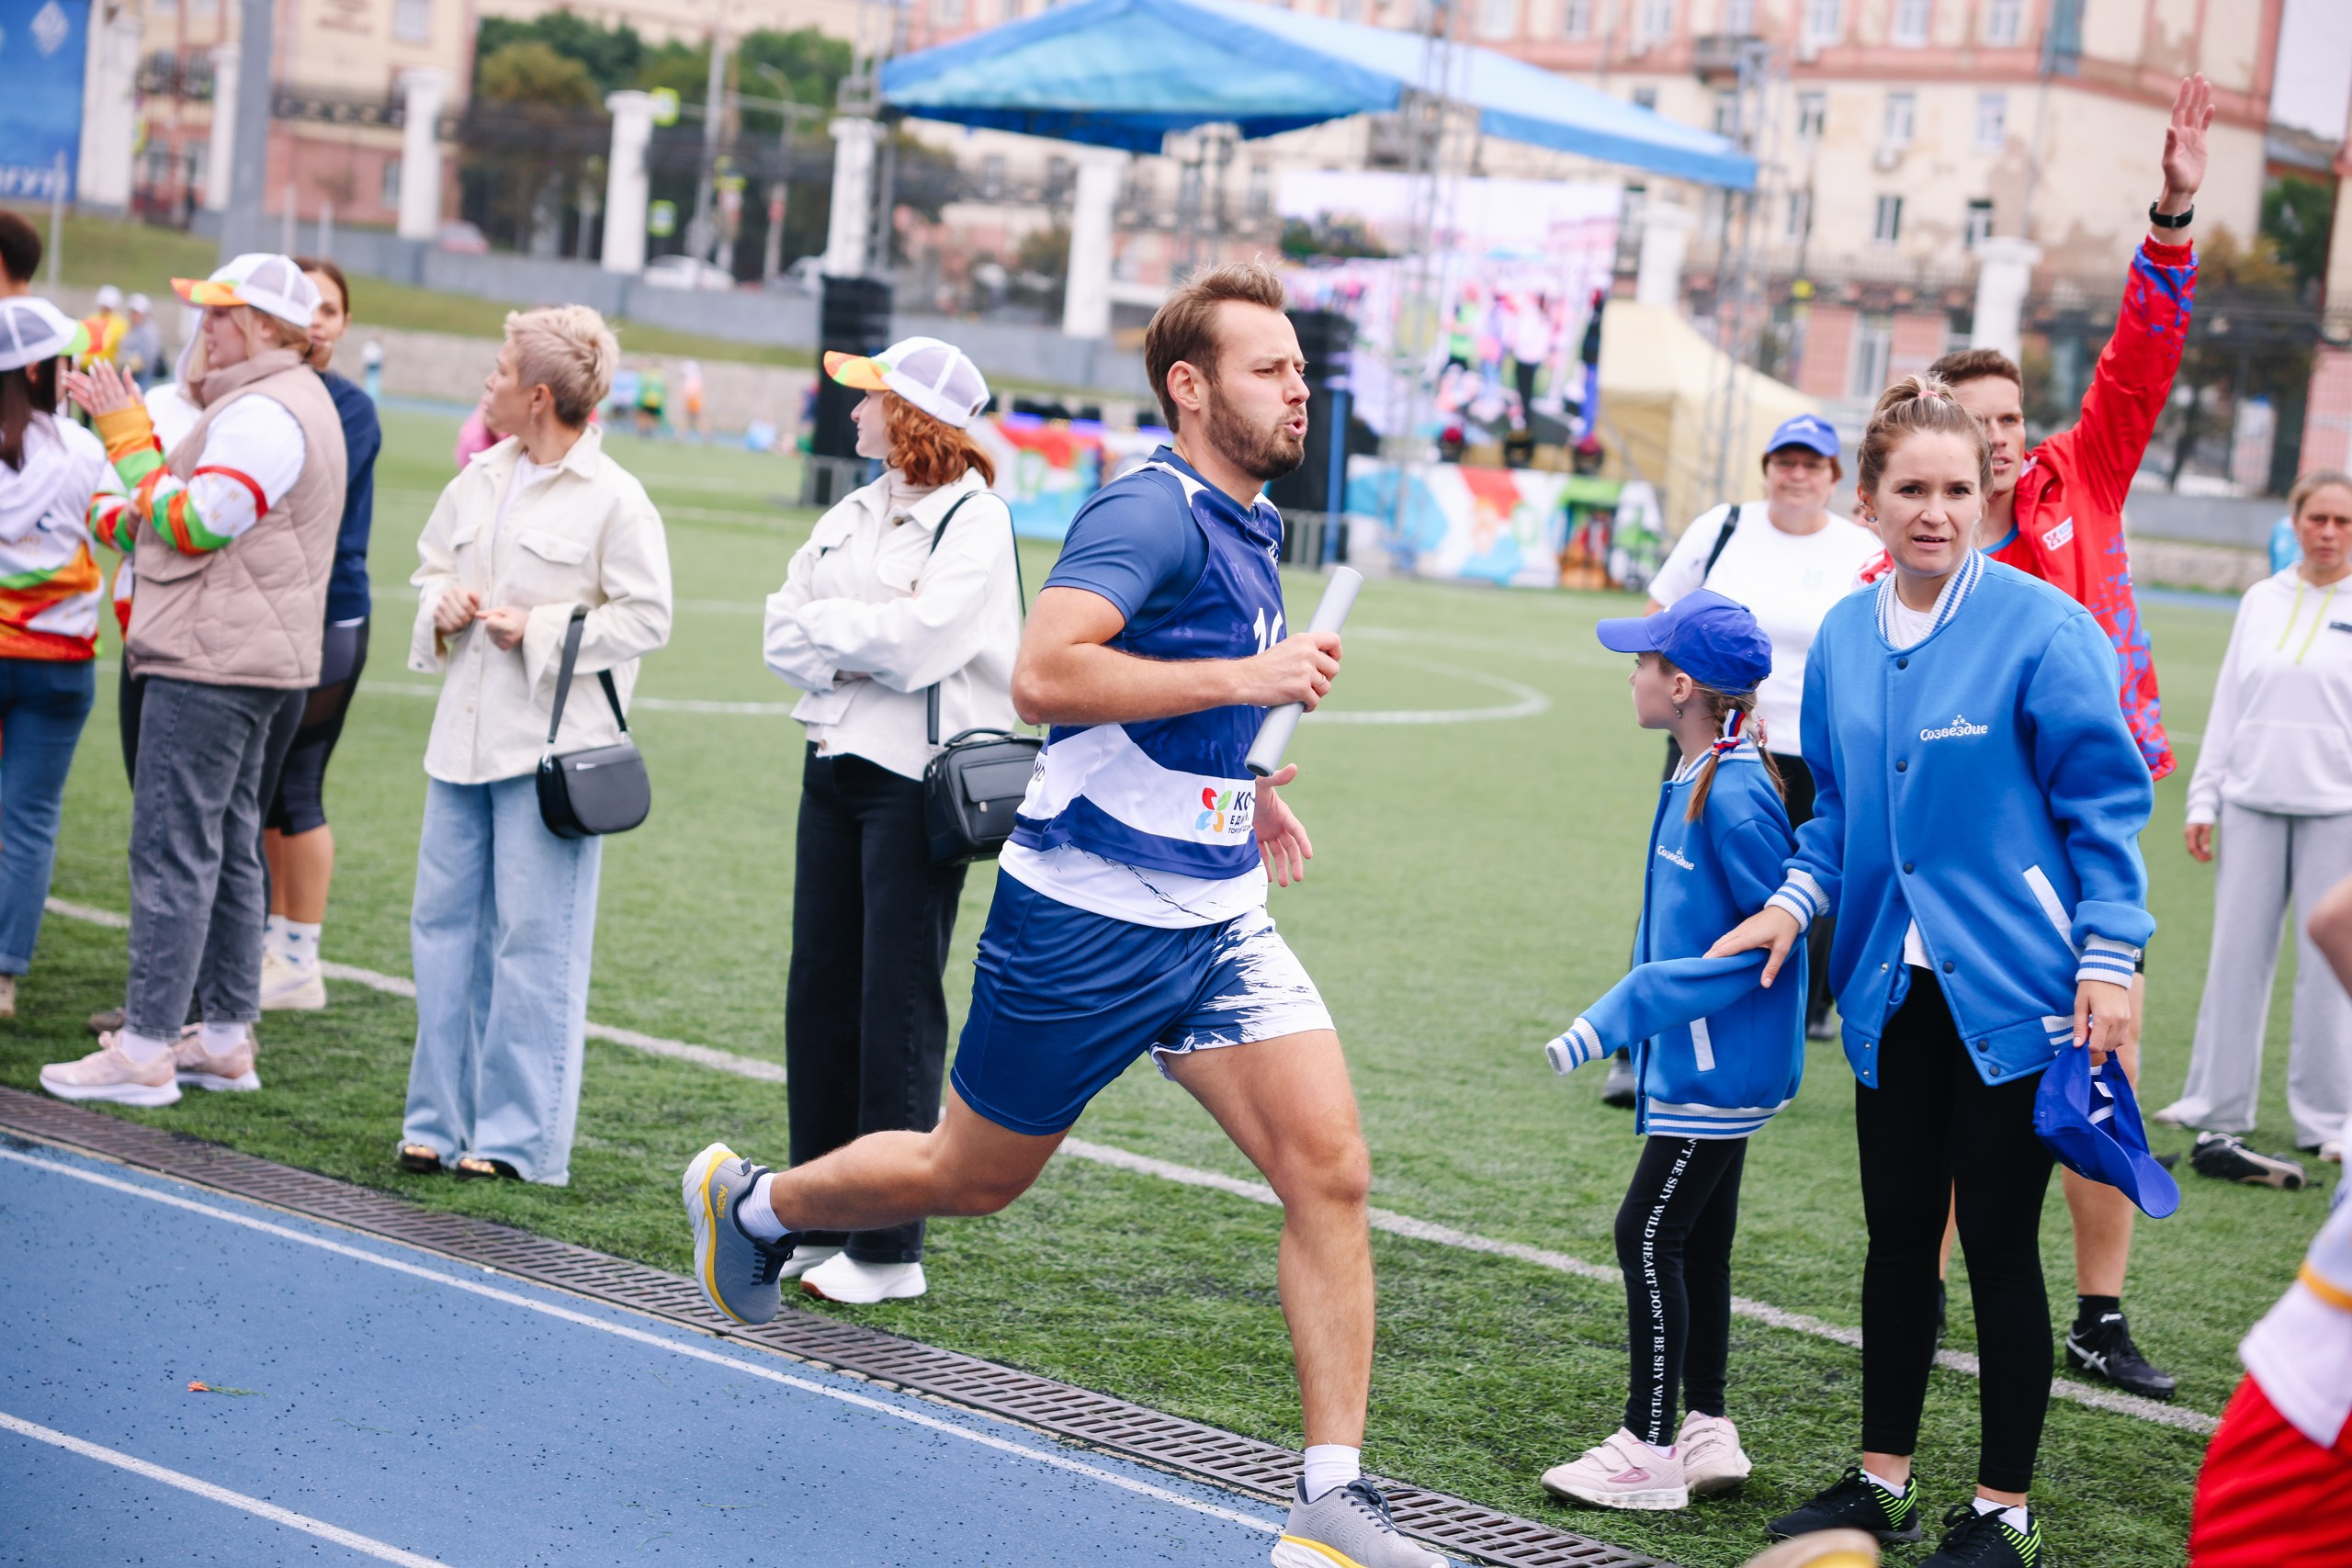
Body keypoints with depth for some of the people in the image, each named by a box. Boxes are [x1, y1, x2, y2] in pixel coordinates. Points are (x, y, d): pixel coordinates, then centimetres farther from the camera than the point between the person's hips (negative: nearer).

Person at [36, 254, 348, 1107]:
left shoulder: (262, 413, -15)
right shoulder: (290, 402, 19)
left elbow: (195, 525, -20)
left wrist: (128, 435, -13)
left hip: (212, 664, -11)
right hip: (248, 657, 11)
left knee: (172, 850, -9)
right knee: (226, 848, 14)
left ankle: (146, 1051, -8)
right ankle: (226, 1035, 19)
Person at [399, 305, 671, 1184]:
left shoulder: (614, 499, -8)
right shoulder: (480, 483, 12)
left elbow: (647, 617, -8)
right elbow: (432, 562, 26)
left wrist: (541, 631, -14)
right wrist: (441, 603, 4)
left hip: (551, 748, -7)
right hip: (464, 739, 7)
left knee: (534, 943, -4)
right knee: (445, 925, 9)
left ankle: (521, 1139, 4)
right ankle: (441, 1124, 19)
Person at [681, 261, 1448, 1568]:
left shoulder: (1247, 526, 13)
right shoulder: (1150, 511, -16)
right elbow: (1045, 676, -31)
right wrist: (1245, 679, -29)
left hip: (1216, 915, 8)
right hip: (1089, 917, -7)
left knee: (1331, 1171, -7)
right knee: (974, 1176, 10)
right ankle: (750, 1203, 38)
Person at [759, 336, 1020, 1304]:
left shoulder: (976, 520, -8)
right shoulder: (852, 516, 16)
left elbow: (916, 640, -20)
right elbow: (785, 632, 8)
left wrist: (828, 626, -6)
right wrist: (857, 652, -10)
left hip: (918, 780, -7)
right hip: (835, 763, 7)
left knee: (897, 1005, -5)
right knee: (820, 994, 9)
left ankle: (889, 1249, 1)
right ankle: (817, 1224, 18)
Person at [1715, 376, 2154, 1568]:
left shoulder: (2040, 626, -12)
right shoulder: (1844, 637, 5)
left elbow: (2103, 798, -8)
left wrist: (2109, 954, -12)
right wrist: (1797, 901, 4)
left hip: (2011, 989, -5)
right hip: (1893, 988, 5)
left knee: (1998, 1244, 2)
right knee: (1897, 1234, 14)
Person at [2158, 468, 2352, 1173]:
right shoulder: (2260, 601, 10)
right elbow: (2227, 705, 12)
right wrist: (2203, 800, 9)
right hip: (2252, 804, 3)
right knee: (2236, 955, 5)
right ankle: (2217, 1105, 15)